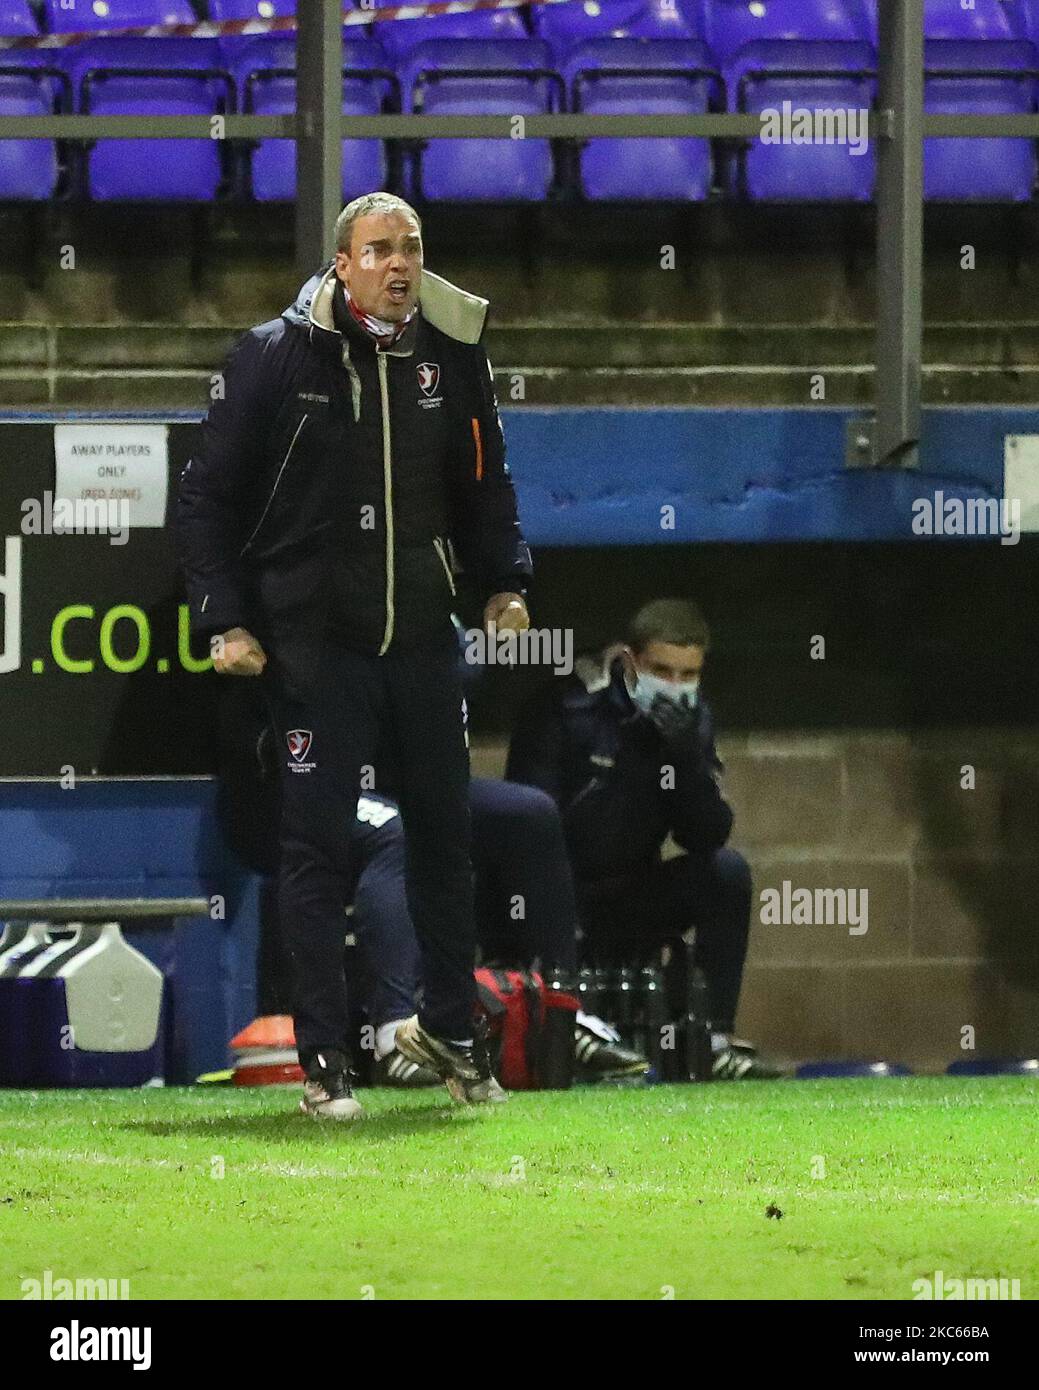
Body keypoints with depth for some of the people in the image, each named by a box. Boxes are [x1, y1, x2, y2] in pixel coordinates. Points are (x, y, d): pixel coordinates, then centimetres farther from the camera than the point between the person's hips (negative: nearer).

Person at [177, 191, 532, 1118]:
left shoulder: (453, 358, 4)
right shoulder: (275, 358, -7)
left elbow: (485, 484, 18)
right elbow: (208, 496, -2)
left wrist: (504, 581, 3)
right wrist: (225, 620, -8)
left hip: (423, 638, 4)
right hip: (314, 644, -4)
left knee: (444, 833, 11)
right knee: (316, 846, -3)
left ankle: (448, 1026, 28)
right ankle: (323, 1059, 2)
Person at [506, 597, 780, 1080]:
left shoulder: (691, 721, 3)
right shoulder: (565, 710, -15)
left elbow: (708, 836, -6)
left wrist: (686, 757, -23)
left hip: (623, 905, 5)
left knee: (727, 871, -14)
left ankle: (715, 1040, -17)